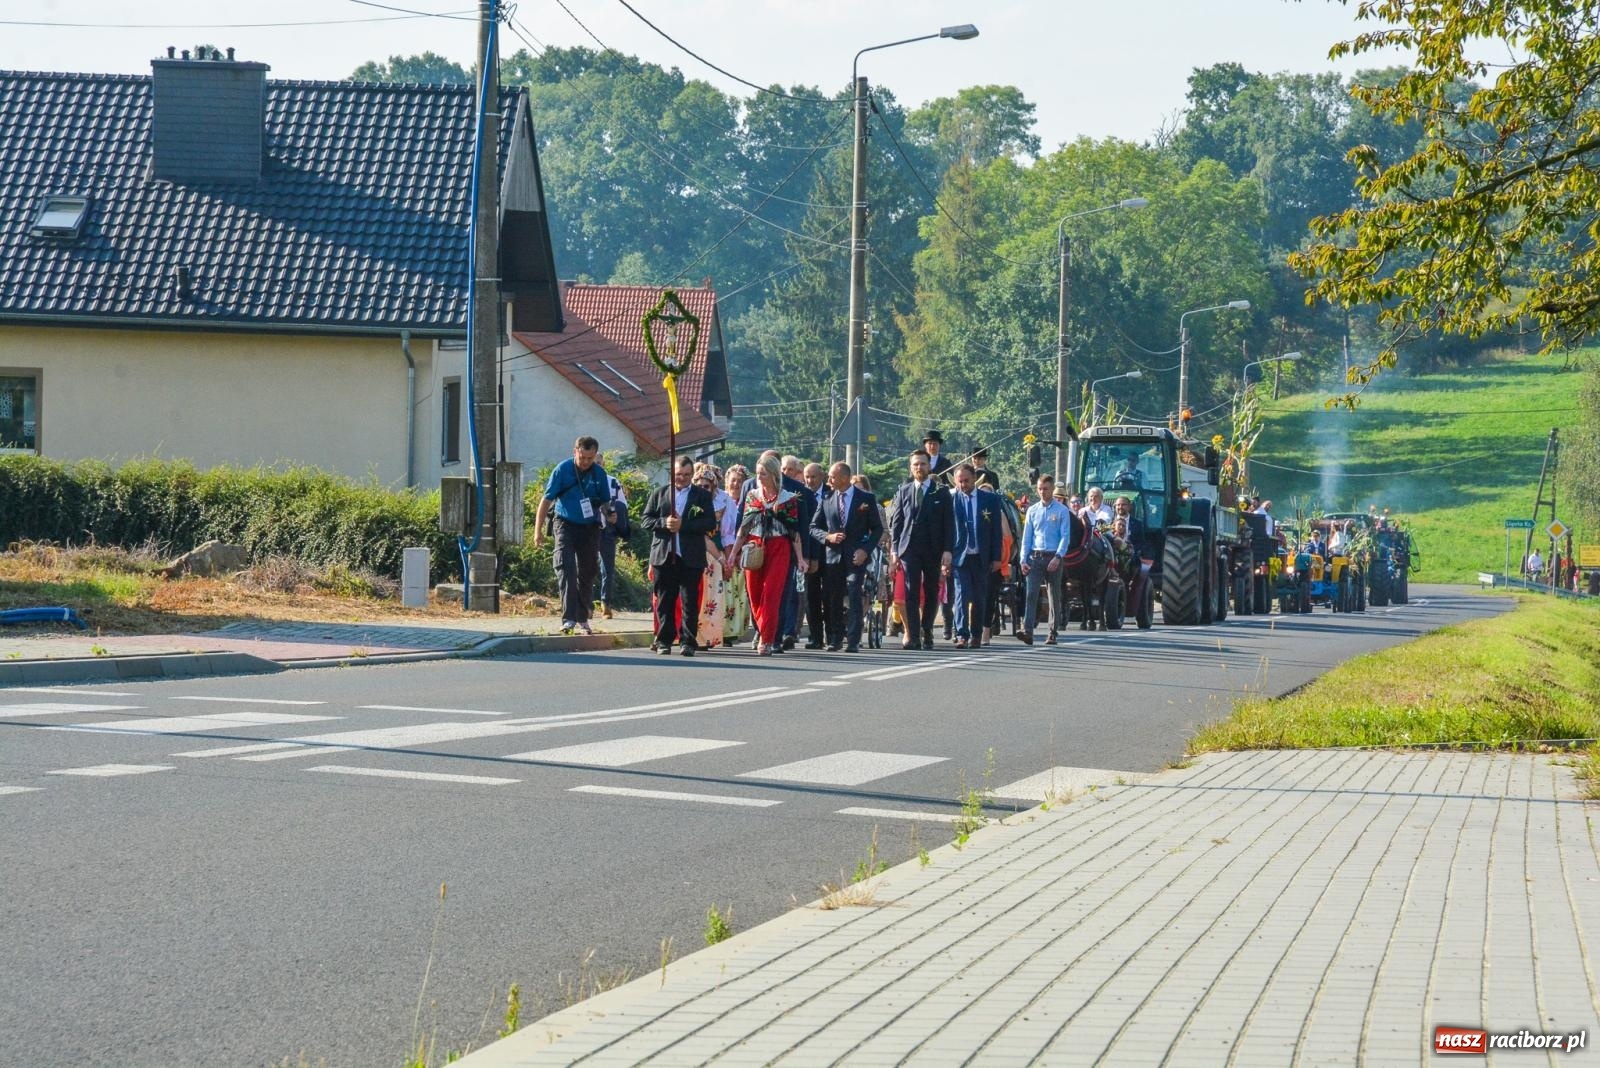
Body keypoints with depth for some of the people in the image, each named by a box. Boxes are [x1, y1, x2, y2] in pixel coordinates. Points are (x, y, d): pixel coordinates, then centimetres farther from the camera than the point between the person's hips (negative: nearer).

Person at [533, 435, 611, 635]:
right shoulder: (563, 469, -7)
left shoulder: (599, 473, 2)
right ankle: (568, 619, -22)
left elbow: (605, 502, 14)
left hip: (590, 528, 3)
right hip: (566, 525, -3)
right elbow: (547, 500, -4)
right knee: (566, 570, -16)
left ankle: (583, 619, 20)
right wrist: (538, 530, -7)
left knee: (587, 574, 9)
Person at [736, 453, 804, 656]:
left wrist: (800, 558, -4)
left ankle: (766, 640, -9)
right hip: (754, 548, 3)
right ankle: (766, 635, 20)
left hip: (779, 550, -3)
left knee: (771, 595, -10)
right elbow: (743, 528, 13)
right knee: (754, 595, 3)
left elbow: (795, 532, -1)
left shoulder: (789, 498, 1)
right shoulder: (752, 495, 11)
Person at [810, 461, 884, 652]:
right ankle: (835, 640, 13)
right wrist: (828, 537, -8)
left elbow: (877, 529, 6)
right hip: (833, 556, 3)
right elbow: (814, 528, 12)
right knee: (834, 600, 3)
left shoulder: (866, 499, 3)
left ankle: (853, 641, -12)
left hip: (856, 557, -3)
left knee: (853, 598, -13)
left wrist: (865, 550, -8)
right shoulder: (826, 500, 9)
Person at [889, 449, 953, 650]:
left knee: (931, 594, 5)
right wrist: (894, 549, 2)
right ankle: (913, 637, -9)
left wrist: (947, 550, -7)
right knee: (911, 594, -6)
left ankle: (927, 633, 15)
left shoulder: (941, 492, 4)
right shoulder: (903, 491, 10)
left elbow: (948, 524, 2)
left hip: (933, 550, 0)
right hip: (909, 549, 0)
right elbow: (896, 522, 10)